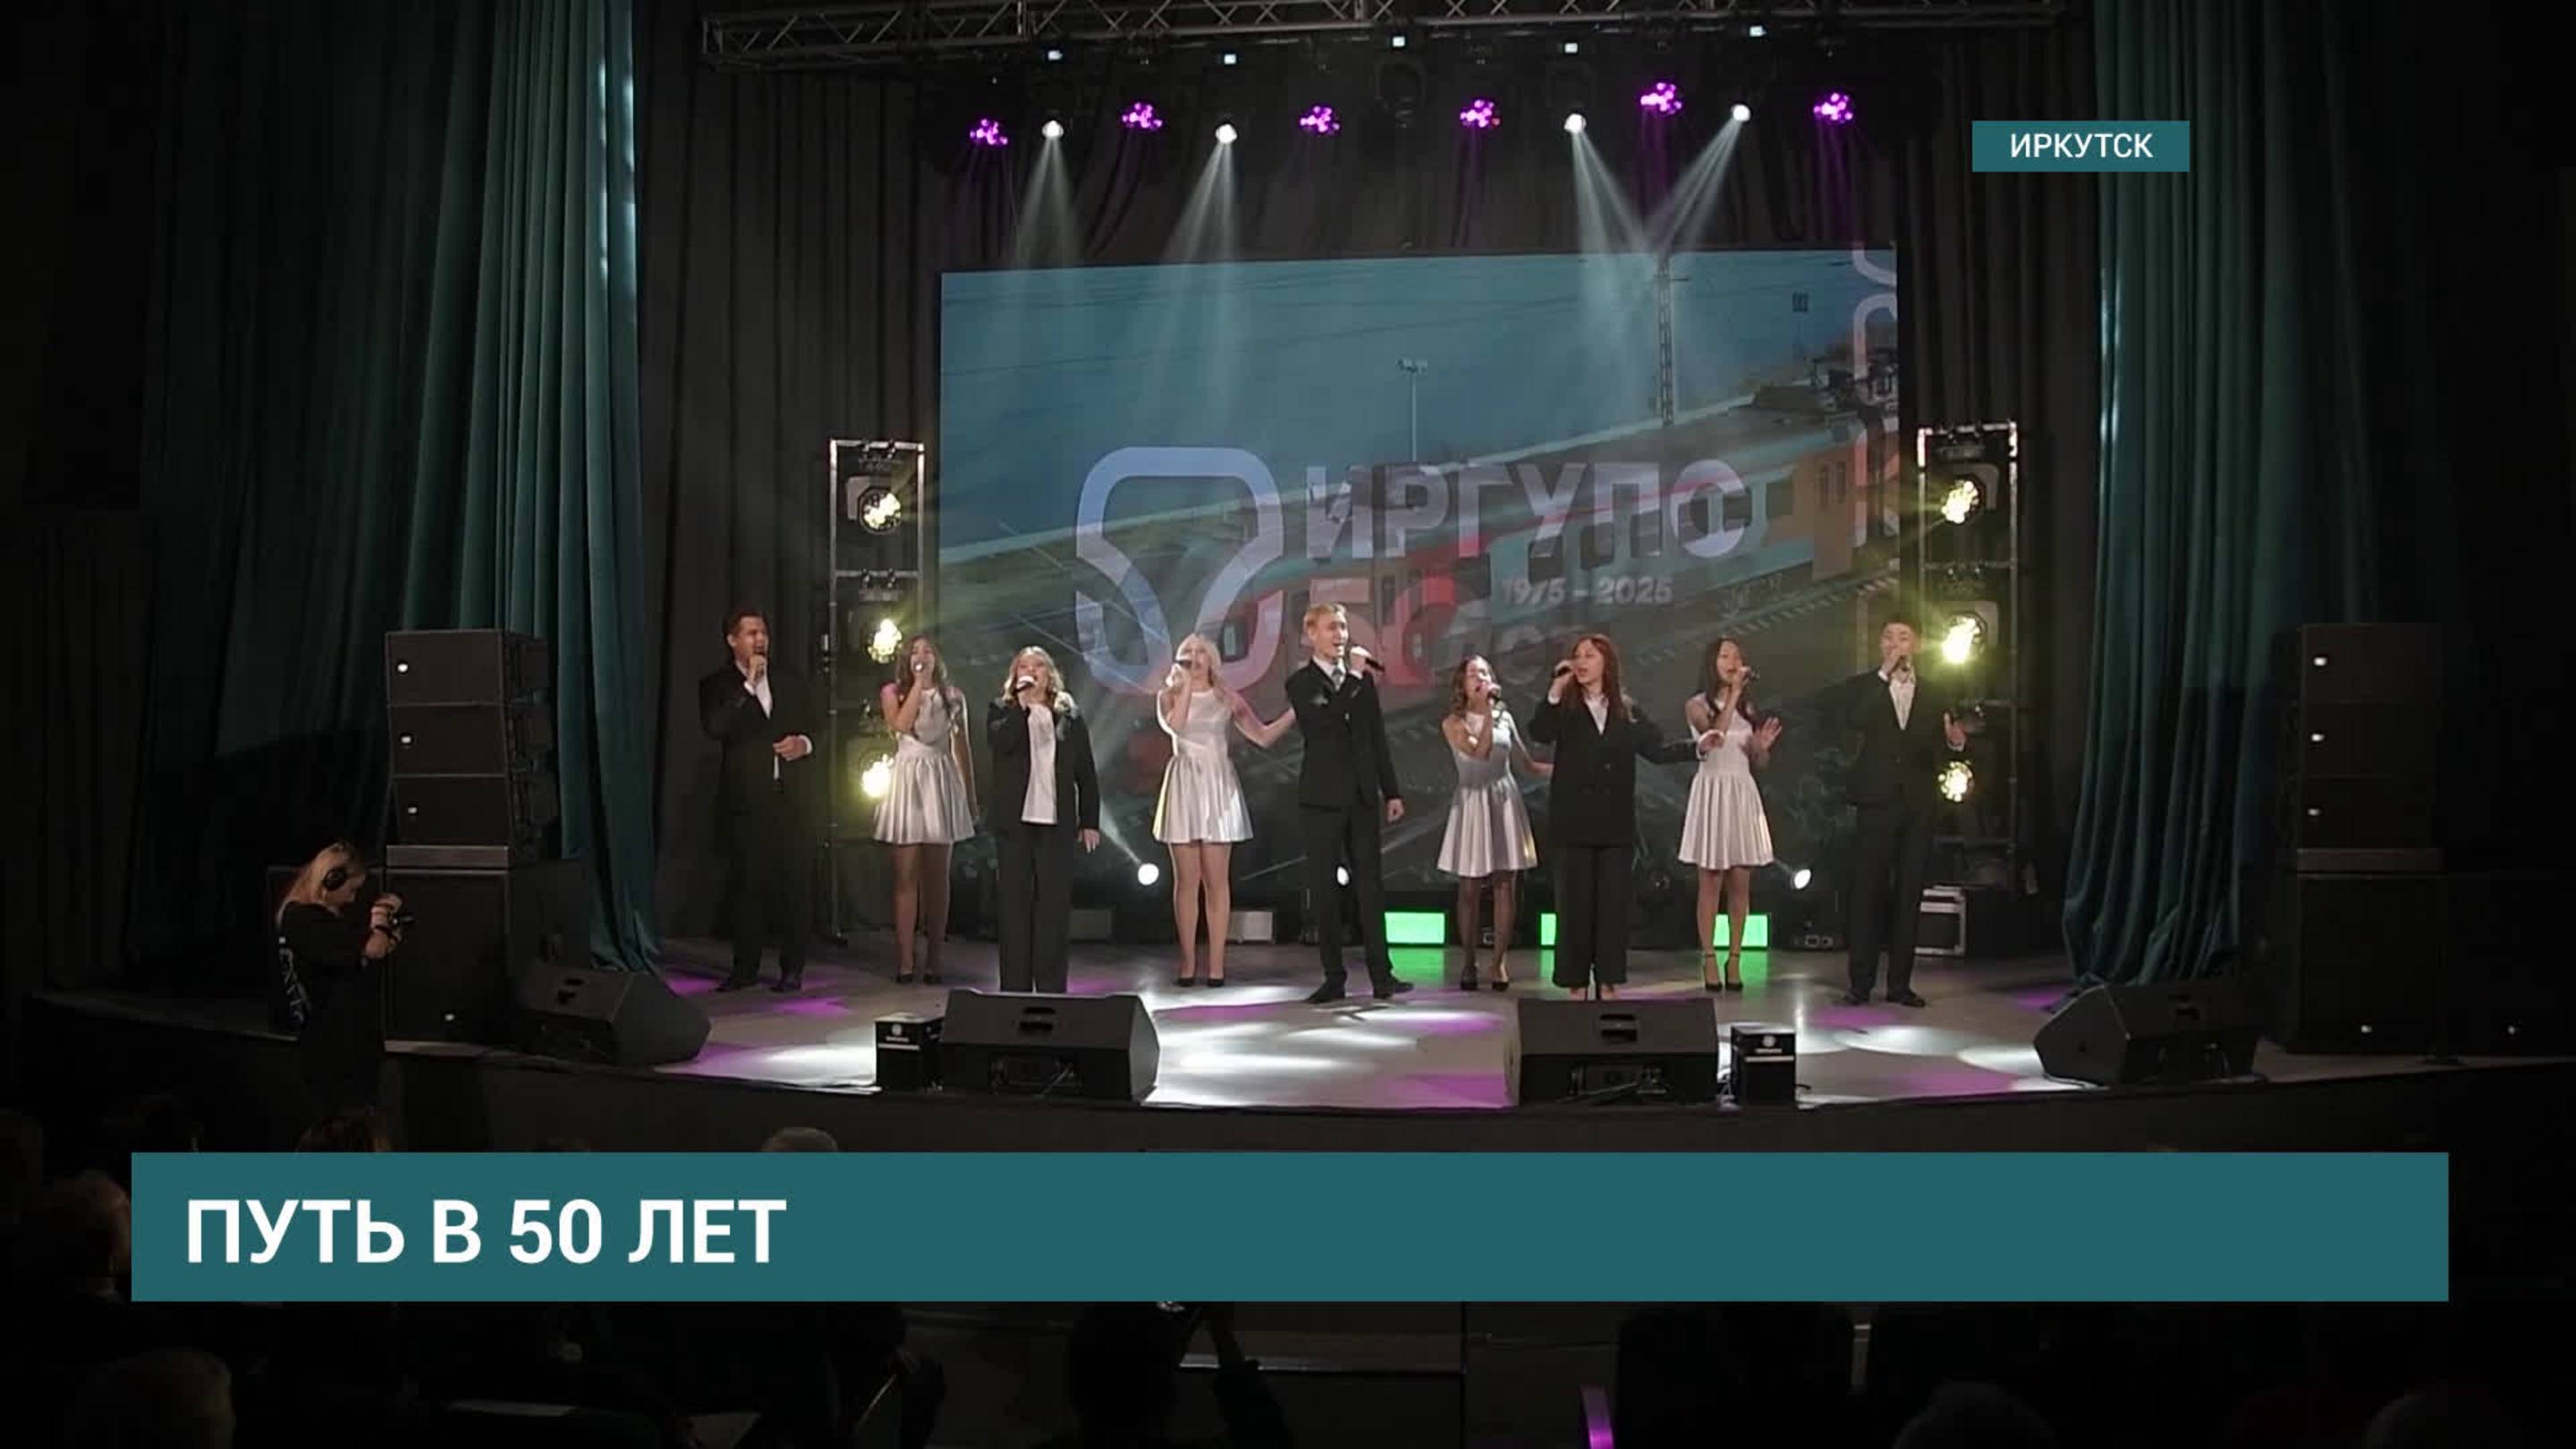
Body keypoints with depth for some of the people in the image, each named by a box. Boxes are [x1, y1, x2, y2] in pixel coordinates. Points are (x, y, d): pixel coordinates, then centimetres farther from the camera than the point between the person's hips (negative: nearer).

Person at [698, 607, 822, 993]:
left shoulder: (790, 681, 15)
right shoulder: (718, 685, 4)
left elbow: (816, 724, 21)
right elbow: (715, 729, -14)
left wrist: (805, 743, -1)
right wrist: (748, 686, -14)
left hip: (794, 797, 2)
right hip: (747, 798, -2)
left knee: (795, 883, 0)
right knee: (747, 884, -1)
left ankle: (792, 967, 6)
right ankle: (745, 967, 8)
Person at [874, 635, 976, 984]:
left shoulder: (953, 696, 11)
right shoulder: (893, 691, 6)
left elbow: (962, 748, 14)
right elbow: (901, 724, -15)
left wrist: (971, 796, 12)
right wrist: (919, 682, -9)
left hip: (942, 783, 2)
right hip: (908, 780, -2)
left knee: (937, 875, 3)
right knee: (907, 874, -3)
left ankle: (933, 959, 6)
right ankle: (904, 959, -3)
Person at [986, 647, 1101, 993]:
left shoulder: (1070, 717, 10)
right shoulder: (1002, 711, 7)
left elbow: (1087, 774, 10)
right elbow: (998, 741, -15)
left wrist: (1090, 821, 5)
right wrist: (1021, 704, -17)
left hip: (1057, 824, 1)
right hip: (1015, 823, -1)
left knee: (1055, 906, 0)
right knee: (1016, 905, 2)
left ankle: (1051, 988, 6)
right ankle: (1015, 987, 6)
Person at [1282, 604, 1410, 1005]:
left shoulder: (1362, 678, 8)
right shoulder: (1300, 682, -3)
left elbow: (1378, 736, 11)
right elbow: (1326, 721, -21)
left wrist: (1392, 791, 9)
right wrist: (1353, 678, -19)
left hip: (1362, 795, 3)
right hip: (1322, 798, -3)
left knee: (1370, 885, 1)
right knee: (1324, 889, 2)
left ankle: (1382, 975, 2)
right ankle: (1333, 978, 8)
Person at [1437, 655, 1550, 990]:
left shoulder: (1504, 717, 8)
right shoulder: (1453, 723, -3)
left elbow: (1527, 761, 15)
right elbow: (1479, 751, -19)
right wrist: (1487, 712, -17)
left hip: (1505, 802, 3)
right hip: (1472, 804, -3)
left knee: (1504, 887, 0)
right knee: (1470, 889, 0)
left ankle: (1500, 962, 5)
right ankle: (1469, 963, 9)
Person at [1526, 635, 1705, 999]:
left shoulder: (1627, 711, 8)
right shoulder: (1564, 707, 0)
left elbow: (1657, 749, 8)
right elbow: (1539, 733, -18)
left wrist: (1697, 747, -3)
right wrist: (1555, 692, -26)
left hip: (1616, 822, 2)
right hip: (1573, 821, -2)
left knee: (1613, 902, 5)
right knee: (1575, 903, 1)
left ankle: (1609, 982, 12)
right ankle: (1576, 983, 7)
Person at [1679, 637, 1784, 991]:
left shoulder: (1747, 708, 14)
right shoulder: (1697, 706, 0)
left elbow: (1759, 763, 13)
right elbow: (1715, 733, -20)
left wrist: (1763, 745, -9)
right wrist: (1733, 694, -18)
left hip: (1744, 796, 4)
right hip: (1712, 792, -4)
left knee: (1741, 884, 2)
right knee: (1711, 883, -2)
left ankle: (1734, 960, 6)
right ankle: (1709, 961, 1)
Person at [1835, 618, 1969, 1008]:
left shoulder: (1934, 694, 11)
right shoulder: (1862, 687, 5)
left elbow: (1942, 747, 8)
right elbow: (1853, 722, -16)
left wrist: (1956, 740, -16)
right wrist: (1885, 673, -16)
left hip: (1919, 805, 2)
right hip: (1877, 800, -2)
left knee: (1908, 895, 4)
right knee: (1868, 891, -2)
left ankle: (1900, 983, 10)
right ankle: (1861, 983, 2)